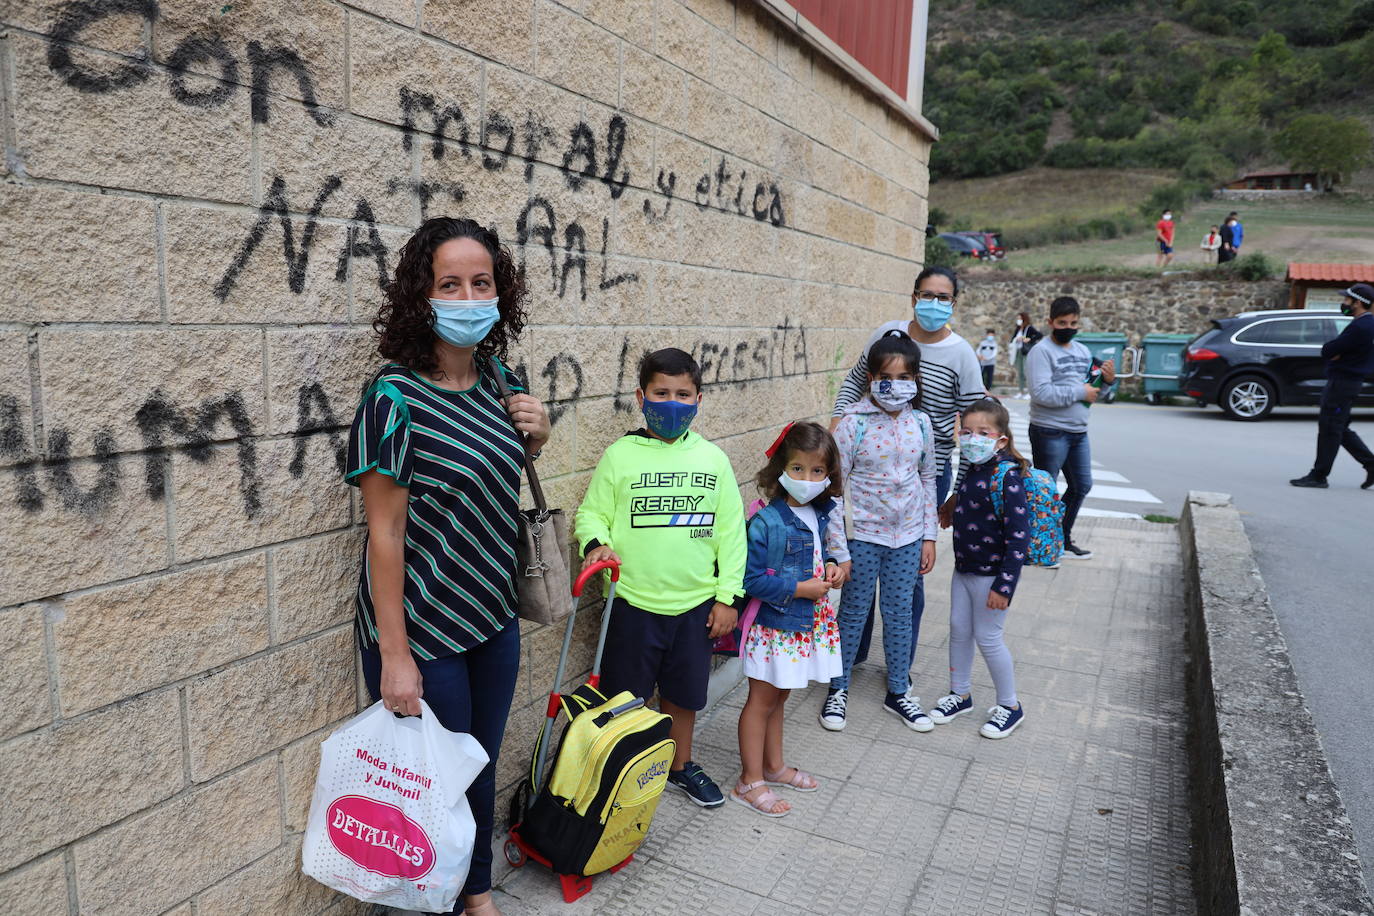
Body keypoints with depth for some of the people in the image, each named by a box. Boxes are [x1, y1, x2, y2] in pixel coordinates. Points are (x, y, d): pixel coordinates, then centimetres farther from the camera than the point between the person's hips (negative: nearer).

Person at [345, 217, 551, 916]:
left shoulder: (497, 380, 0)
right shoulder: (396, 395, -19)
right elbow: (384, 531, -18)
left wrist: (536, 433, -3)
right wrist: (394, 654, -17)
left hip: (493, 619, 6)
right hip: (422, 627, -6)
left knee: (482, 766, 22)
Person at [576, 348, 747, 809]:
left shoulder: (712, 458, 1)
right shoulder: (620, 455, -6)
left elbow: (730, 530, 4)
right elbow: (591, 514, -1)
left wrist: (728, 596, 2)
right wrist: (595, 544, -23)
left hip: (696, 604, 3)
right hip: (633, 602, -2)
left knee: (684, 693, 19)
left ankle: (680, 765, 42)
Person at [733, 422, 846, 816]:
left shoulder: (820, 515, 1)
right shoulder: (766, 521, -23)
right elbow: (751, 579, -24)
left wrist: (829, 567, -2)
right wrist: (800, 589, -22)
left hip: (807, 624, 7)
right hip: (774, 624, -7)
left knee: (778, 698, 22)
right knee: (762, 700, 6)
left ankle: (773, 765, 38)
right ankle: (749, 781, 20)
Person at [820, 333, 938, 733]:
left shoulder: (920, 423, 0)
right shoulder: (854, 423, -13)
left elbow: (927, 479, 9)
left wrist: (929, 536, 8)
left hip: (907, 535, 4)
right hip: (863, 534, -3)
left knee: (900, 612, 13)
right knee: (854, 612, 8)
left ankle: (897, 692, 29)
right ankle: (838, 688, 26)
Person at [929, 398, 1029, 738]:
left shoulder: (1007, 476, -21)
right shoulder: (972, 471, 2)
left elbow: (1018, 536, -23)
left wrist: (1004, 585, -24)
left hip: (991, 574, -7)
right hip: (964, 568, 7)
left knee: (987, 637, 3)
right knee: (959, 629, 15)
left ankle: (1009, 706, 23)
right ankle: (960, 694, 33)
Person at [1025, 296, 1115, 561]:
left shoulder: (1083, 351, 12)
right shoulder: (1041, 351, -13)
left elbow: (1092, 390, 18)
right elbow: (1041, 393, -25)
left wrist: (1107, 380, -3)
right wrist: (1080, 393, -18)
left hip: (1078, 432, 8)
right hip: (1050, 433, -8)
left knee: (1081, 486, 19)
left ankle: (1062, 540, 34)